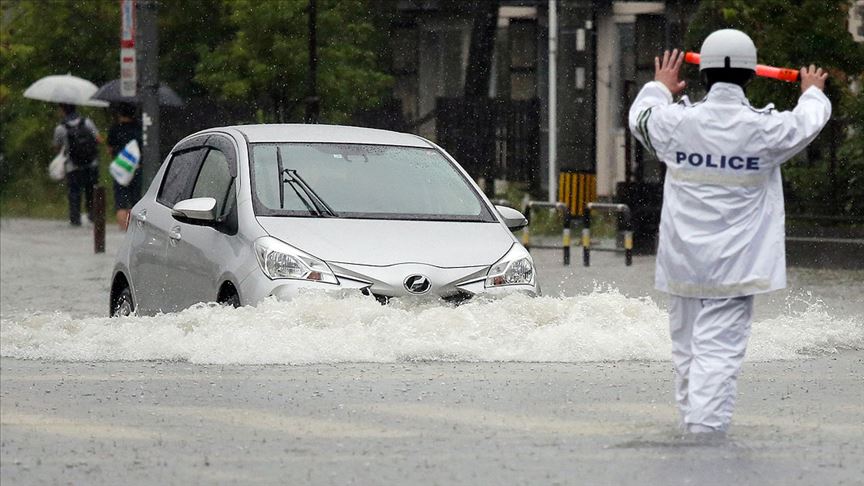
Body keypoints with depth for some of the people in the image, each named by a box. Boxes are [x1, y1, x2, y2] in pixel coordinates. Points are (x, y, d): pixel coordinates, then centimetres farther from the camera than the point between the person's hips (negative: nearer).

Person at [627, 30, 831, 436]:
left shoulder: (677, 122, -4)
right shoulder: (765, 129, -8)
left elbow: (642, 116, 21)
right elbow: (808, 121, 15)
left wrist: (660, 87, 43)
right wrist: (813, 92, 39)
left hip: (682, 262, 3)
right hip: (734, 265, -3)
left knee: (686, 348, 16)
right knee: (719, 350, -8)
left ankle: (691, 420, 26)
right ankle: (707, 430, -18)